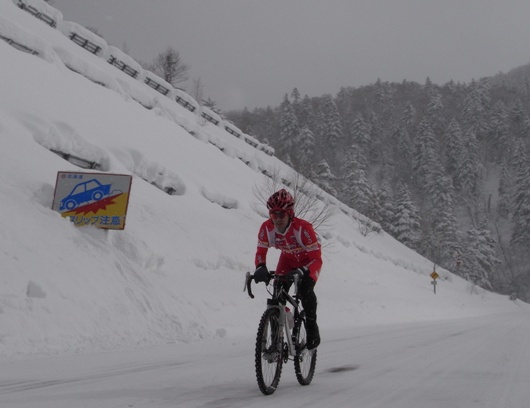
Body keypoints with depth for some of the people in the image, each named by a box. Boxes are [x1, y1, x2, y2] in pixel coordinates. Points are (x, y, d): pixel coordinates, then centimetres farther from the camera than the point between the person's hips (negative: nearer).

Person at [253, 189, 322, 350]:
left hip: (308, 260, -4)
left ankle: (312, 328, -5)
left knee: (305, 290, -27)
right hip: (288, 259, 4)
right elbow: (261, 251, -14)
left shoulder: (303, 228, -38)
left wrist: (301, 271, -53)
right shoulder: (266, 228, -26)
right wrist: (261, 268, -36)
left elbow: (316, 258, -36)